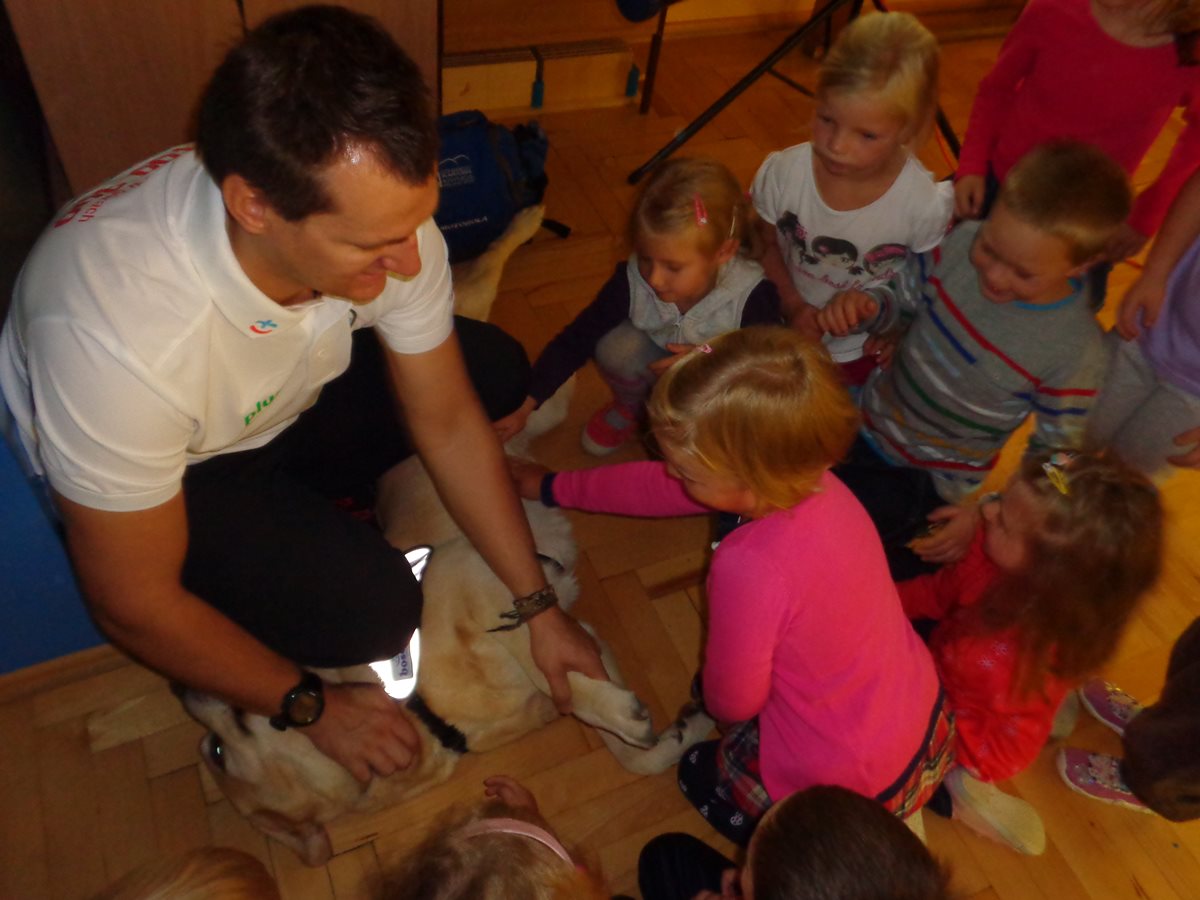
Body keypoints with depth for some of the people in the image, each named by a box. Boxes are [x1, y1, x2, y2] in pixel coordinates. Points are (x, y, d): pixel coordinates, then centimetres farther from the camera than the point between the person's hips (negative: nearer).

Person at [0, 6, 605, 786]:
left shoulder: (380, 215, -27)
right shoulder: (120, 335, -42)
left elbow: (448, 422, -12)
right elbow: (134, 606, -26)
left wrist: (540, 606, -10)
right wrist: (312, 708, -14)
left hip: (284, 396, 5)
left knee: (497, 371, -6)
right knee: (372, 607, -24)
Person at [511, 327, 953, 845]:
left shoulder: (753, 566, -37)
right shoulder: (804, 475, -14)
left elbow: (733, 700, -19)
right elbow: (659, 487, 1)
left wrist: (712, 696, 6)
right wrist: (552, 487, 13)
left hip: (847, 784, -6)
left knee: (701, 773, 24)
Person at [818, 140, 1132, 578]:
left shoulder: (1076, 356, -26)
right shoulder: (961, 243, -17)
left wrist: (986, 513, -19)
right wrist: (866, 309, -22)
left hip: (924, 481, -4)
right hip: (867, 416, 5)